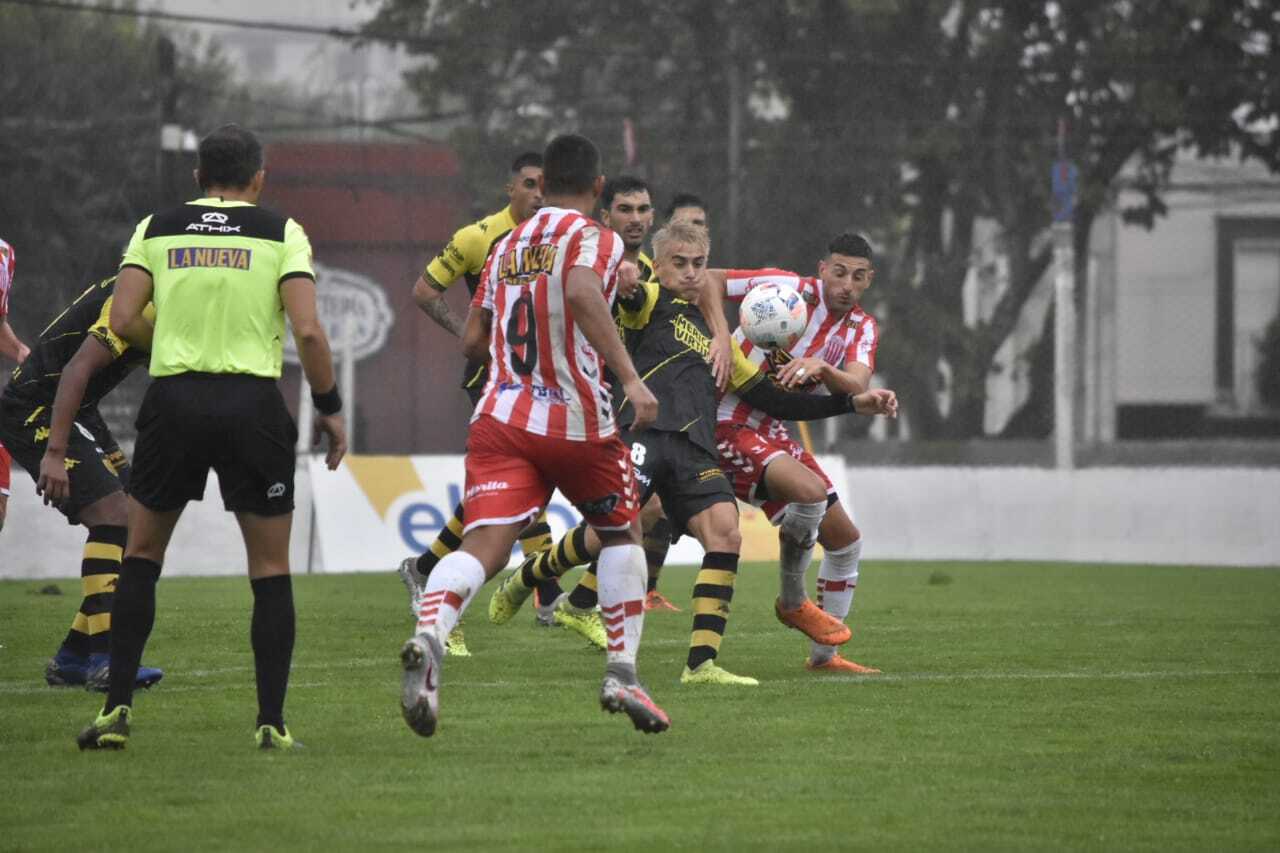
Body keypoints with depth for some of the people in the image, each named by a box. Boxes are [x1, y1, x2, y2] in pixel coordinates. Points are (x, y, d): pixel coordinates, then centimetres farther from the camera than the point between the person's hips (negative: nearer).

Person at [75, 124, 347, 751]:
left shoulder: (157, 229, 7)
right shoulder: (282, 234, 2)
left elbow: (123, 321, -3)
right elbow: (307, 330, -8)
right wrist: (329, 407, 2)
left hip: (173, 399, 1)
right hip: (254, 405, -1)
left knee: (141, 555, 16)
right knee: (270, 570, 9)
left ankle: (117, 707, 7)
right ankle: (271, 720, 4)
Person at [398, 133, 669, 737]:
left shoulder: (506, 247, 17)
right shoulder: (595, 239, -1)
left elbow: (472, 341, 21)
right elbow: (581, 290, -24)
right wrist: (629, 377, -29)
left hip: (499, 417, 4)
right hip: (576, 421, -3)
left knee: (482, 548, -11)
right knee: (620, 533, 21)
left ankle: (428, 635, -42)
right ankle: (622, 673, 16)